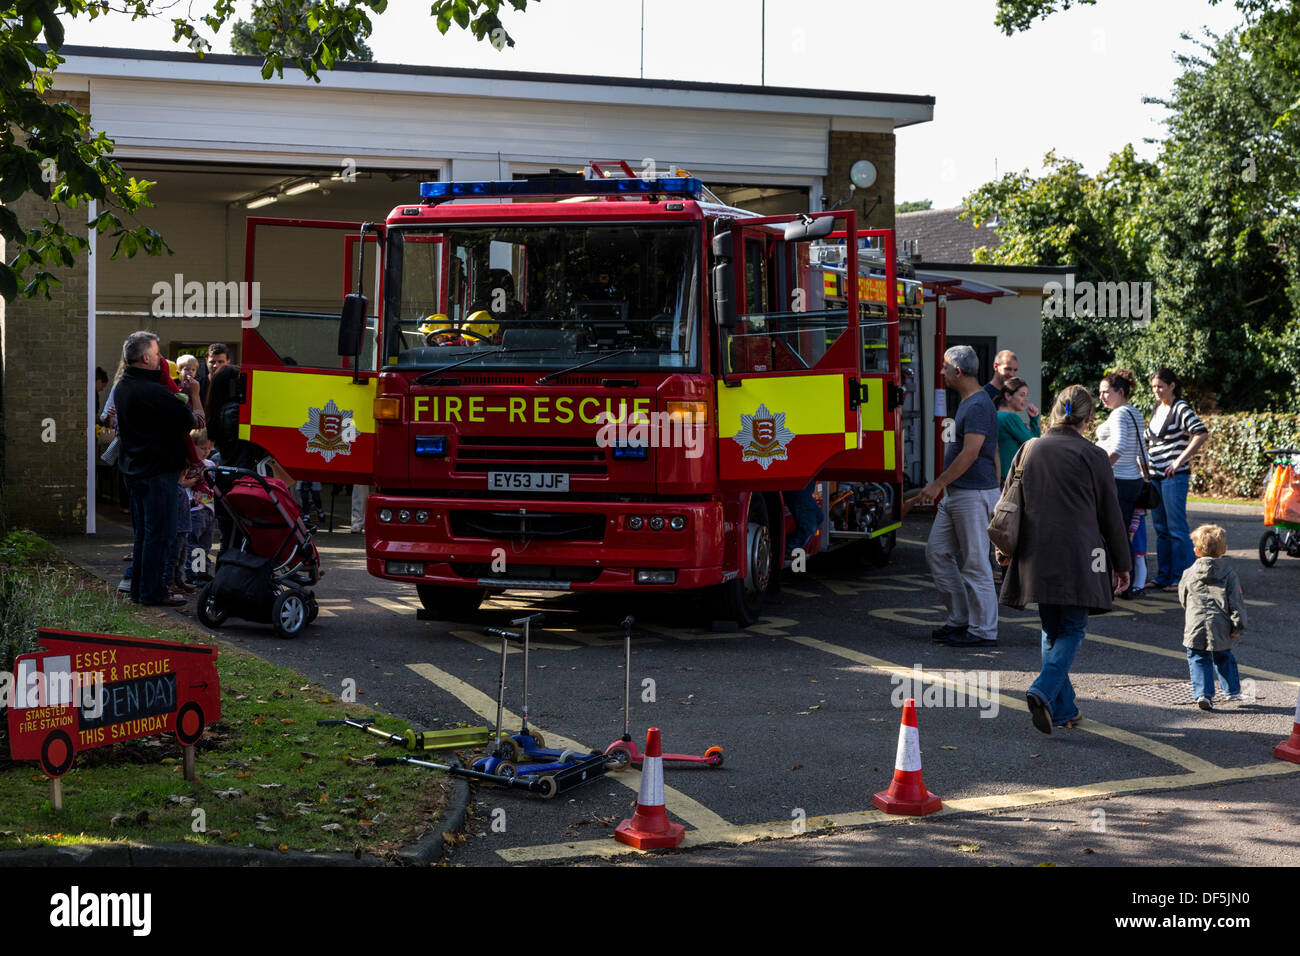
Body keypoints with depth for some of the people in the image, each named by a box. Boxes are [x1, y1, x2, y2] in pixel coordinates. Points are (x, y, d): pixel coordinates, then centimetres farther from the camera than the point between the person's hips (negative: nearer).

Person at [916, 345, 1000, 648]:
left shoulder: (979, 406, -17)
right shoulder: (966, 403, 15)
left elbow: (970, 454, -24)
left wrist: (938, 484, -20)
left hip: (974, 495, -11)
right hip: (955, 495, 11)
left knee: (975, 562, -5)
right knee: (937, 552, 12)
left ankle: (983, 631, 2)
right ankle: (960, 619, 18)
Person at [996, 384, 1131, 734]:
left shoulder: (1029, 449, 6)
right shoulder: (1092, 456, -5)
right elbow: (1110, 515, 0)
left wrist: (1005, 549, 28)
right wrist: (1122, 564, 9)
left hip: (1037, 554, 4)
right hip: (1076, 558, -4)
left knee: (1051, 630, 14)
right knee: (1072, 630, 3)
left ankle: (1063, 709, 15)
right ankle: (1043, 692, -19)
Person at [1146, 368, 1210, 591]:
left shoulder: (1181, 409, -7)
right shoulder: (1157, 409, 16)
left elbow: (1202, 434, -19)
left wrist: (1180, 460, -18)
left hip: (1174, 475, -8)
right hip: (1155, 475, 8)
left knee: (1176, 527, -7)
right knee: (1160, 528, 10)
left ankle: (1183, 578, -3)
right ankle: (1164, 576, 16)